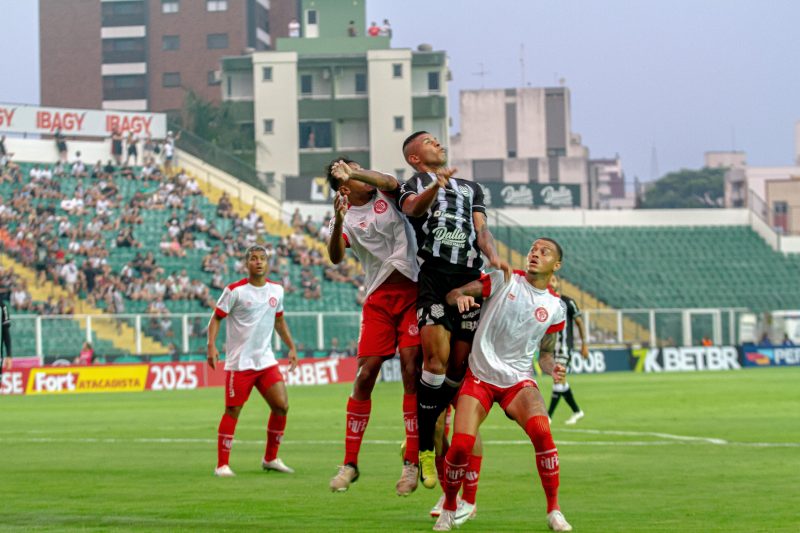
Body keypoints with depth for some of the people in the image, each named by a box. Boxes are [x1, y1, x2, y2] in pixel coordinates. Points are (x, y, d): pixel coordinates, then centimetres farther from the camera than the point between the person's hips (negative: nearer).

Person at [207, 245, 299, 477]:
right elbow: (216, 318, -4)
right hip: (239, 362, -5)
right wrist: (212, 345, -18)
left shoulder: (276, 290, 8)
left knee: (281, 406, -4)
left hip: (266, 361, 5)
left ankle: (270, 458, 12)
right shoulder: (235, 290, -7)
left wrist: (291, 347, 17)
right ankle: (222, 465, 3)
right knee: (233, 411, -4)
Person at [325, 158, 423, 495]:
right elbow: (336, 257, -13)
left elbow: (391, 183, -19)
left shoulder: (386, 195, 6)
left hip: (411, 292, -1)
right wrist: (338, 221, -29)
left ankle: (412, 462, -5)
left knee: (411, 370, -9)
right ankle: (350, 463, 6)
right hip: (377, 299, 1)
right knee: (365, 376, -3)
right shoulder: (346, 218, 4)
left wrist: (352, 172, -27)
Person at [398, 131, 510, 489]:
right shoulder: (413, 186, 16)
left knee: (460, 367, -3)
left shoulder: (471, 188, 29)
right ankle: (424, 447, -10)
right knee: (437, 358, -17)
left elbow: (481, 229, 16)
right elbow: (413, 208, -9)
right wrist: (435, 186, -30)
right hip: (433, 274, -5)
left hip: (470, 277, 5)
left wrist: (493, 256, -6)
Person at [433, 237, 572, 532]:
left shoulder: (555, 307, 7)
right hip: (480, 375, -1)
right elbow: (452, 294, -1)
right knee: (461, 445, -18)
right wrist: (461, 297, -24)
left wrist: (552, 368, -8)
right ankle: (449, 509, 10)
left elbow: (545, 353, 14)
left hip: (519, 380, 1)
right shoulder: (503, 279, -1)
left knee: (542, 432, -27)